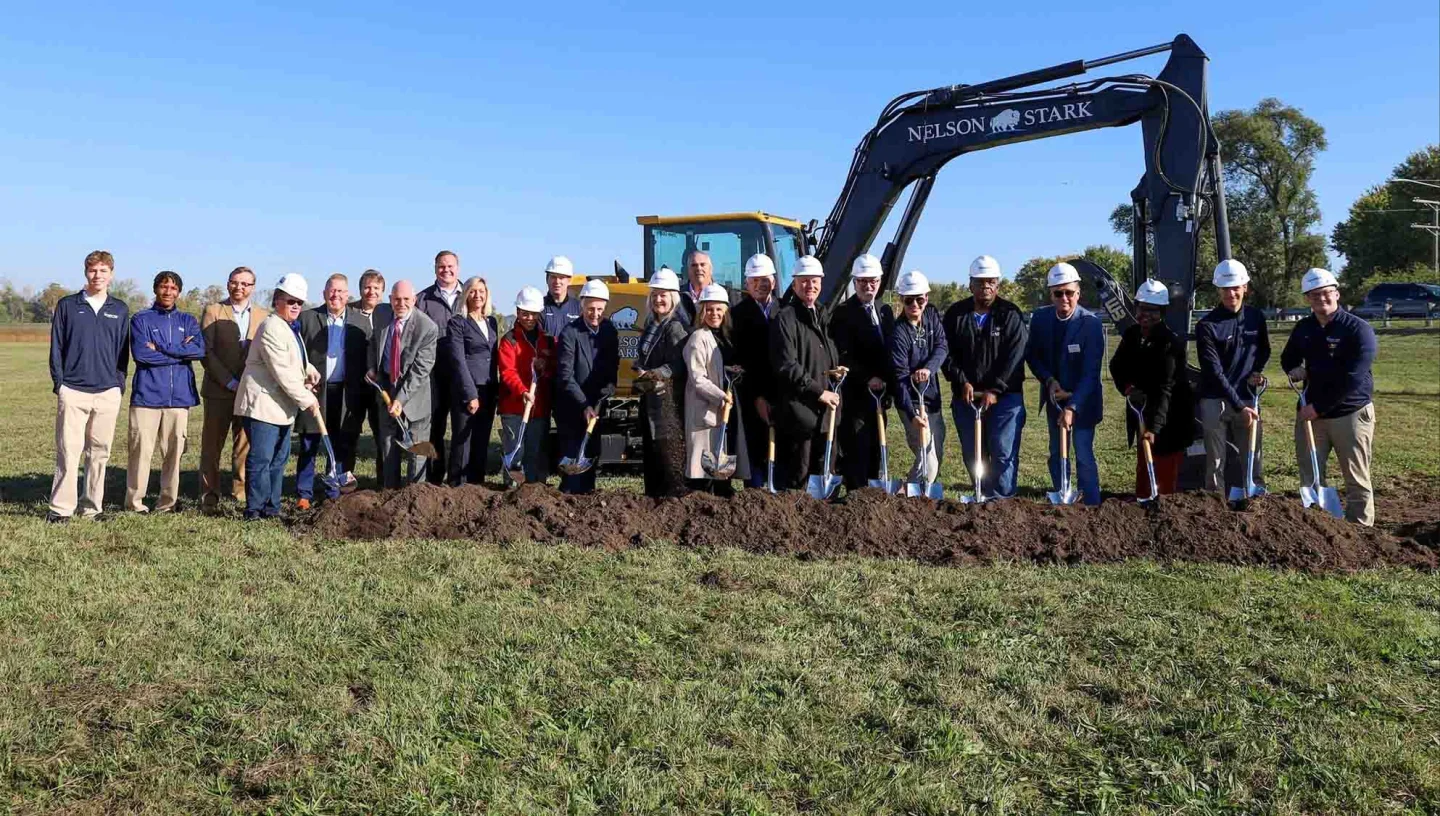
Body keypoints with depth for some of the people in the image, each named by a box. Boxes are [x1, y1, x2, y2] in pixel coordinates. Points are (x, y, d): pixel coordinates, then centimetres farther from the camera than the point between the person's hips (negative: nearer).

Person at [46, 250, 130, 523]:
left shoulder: (120, 310, 10)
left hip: (108, 392, 2)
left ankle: (92, 507, 14)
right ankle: (61, 508, -1)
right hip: (73, 391, -2)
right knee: (68, 450, -5)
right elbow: (56, 347, 6)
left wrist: (119, 383, 4)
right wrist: (59, 383, 0)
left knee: (99, 452, 6)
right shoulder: (67, 305, 7)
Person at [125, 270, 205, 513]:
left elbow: (200, 350, -4)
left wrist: (160, 349, -9)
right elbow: (140, 353, -8)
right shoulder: (141, 319, 7)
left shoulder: (188, 321, 15)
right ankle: (134, 502, 3)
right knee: (141, 450, -5)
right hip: (147, 394, -2)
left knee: (173, 451, 4)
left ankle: (168, 502, 11)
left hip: (179, 395, 3)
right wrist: (180, 352, -5)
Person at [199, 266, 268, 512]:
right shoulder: (213, 311, 4)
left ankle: (242, 493, 7)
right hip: (219, 390, -1)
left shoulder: (264, 315, 10)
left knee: (245, 446, 2)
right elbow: (206, 351, -4)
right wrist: (229, 382, -11)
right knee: (212, 446, 2)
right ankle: (209, 497, 7)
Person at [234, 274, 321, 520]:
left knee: (279, 459, 12)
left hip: (281, 405, 10)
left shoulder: (289, 327, 16)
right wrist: (306, 399, -16)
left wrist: (309, 369, 10)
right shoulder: (272, 327, -16)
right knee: (261, 459, -6)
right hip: (262, 403, -10)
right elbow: (282, 372, -20)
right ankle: (254, 509, 1)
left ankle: (271, 508, 19)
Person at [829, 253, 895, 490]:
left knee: (875, 453, 9)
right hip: (854, 395, -6)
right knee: (856, 452, -6)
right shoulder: (843, 313, -6)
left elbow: (890, 351, 17)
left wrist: (889, 386, 7)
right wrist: (868, 378, -20)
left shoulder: (885, 311, 15)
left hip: (880, 393, 6)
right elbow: (843, 355, -13)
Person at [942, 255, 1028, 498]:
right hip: (965, 396, 3)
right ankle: (983, 498, 22)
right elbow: (946, 353, 2)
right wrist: (962, 382, -10)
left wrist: (995, 390, -16)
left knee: (1003, 453, -7)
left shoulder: (1011, 315, -3)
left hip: (1004, 396, -3)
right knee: (972, 454, 9)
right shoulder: (955, 314, 4)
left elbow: (1015, 357, -10)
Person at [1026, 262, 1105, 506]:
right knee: (1056, 456, 12)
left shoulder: (1091, 323, -20)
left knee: (1084, 456, -8)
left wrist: (1072, 407, -33)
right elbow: (1032, 355, 5)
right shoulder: (1040, 317, -8)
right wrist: (1049, 381, -12)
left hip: (1083, 400, -4)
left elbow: (1090, 373, -24)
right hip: (1054, 397, 4)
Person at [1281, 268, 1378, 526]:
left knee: (1357, 480, 2)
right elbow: (1288, 358, 25)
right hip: (1310, 413, 6)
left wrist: (1318, 407, -17)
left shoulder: (1359, 329, -11)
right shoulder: (1303, 329, 7)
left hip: (1351, 413, -5)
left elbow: (1352, 379, -18)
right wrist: (1294, 369, 1)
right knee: (1310, 477, 10)